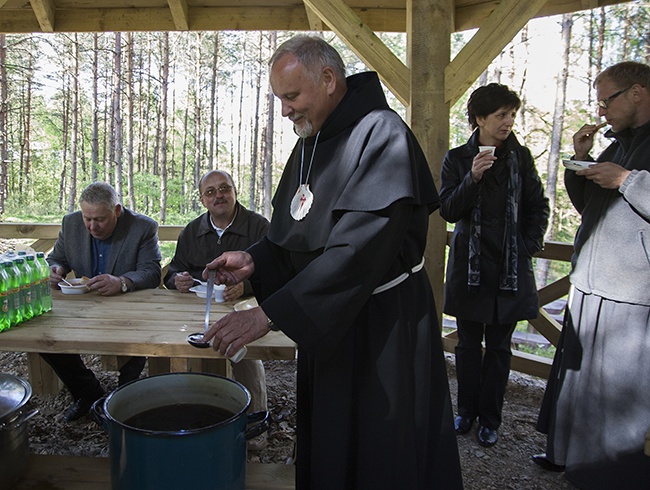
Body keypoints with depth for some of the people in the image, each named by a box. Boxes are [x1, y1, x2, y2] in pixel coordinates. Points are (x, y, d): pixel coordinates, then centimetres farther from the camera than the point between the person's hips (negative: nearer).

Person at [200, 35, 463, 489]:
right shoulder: (310, 143, 9)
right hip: (323, 323, 8)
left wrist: (270, 314, -27)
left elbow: (358, 249, -28)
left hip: (385, 321, -7)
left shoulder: (381, 135, -18)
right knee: (324, 447, 17)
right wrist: (255, 260, -4)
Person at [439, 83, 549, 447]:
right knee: (469, 343, 8)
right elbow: (448, 211, -8)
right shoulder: (458, 159, -1)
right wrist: (472, 178, -22)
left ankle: (490, 419, 19)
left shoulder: (521, 157, 4)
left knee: (499, 346, 7)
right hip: (470, 265, -1)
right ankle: (467, 411, 25)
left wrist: (530, 245, 0)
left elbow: (539, 206, 10)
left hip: (511, 267, 1)